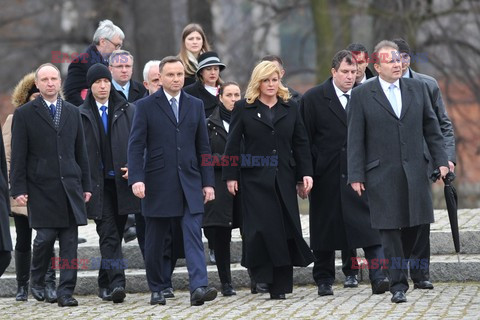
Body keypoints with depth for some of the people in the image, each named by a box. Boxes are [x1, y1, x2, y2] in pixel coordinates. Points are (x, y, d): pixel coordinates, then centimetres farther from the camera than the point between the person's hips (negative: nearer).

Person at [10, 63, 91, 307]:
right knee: (45, 237, -6)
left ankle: (66, 291, 1)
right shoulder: (24, 114, 3)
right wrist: (18, 189, -6)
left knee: (70, 241, -2)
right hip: (41, 188, -3)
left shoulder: (72, 112, 14)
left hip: (70, 186, 3)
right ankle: (37, 282, 18)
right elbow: (18, 156, 0)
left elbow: (81, 152, 16)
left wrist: (86, 185, 11)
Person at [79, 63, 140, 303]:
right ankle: (116, 284, -17)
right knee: (109, 235, -11)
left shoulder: (127, 111, 8)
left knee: (115, 234, 9)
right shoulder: (81, 115, 3)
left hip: (122, 182, 2)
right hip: (98, 183, -2)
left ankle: (105, 283, 21)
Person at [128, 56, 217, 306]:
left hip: (190, 182, 2)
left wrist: (208, 182, 7)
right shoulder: (146, 106, 1)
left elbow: (203, 147, 12)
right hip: (158, 184, -2)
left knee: (194, 234, -11)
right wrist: (136, 179, -15)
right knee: (155, 241, 6)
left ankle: (198, 287, -20)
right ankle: (158, 289, 18)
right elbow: (136, 146, -4)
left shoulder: (195, 105, 11)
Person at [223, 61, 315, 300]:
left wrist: (305, 173, 2)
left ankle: (280, 285, 2)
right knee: (260, 229, -10)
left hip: (284, 180, 2)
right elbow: (233, 144, 3)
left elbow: (301, 143, 11)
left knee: (285, 230, -2)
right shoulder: (244, 109, 4)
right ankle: (260, 275, 3)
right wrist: (230, 176, -2)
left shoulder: (290, 108, 11)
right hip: (255, 179, -2)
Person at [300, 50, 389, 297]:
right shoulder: (313, 99, -1)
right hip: (327, 176, -1)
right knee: (324, 227, 8)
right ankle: (324, 280, 19)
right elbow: (305, 139, -1)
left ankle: (378, 276, -12)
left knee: (369, 226, -9)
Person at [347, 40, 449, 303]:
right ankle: (397, 284, 1)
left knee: (416, 227, 3)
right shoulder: (362, 95, 0)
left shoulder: (418, 89, 9)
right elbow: (355, 140, -1)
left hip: (415, 173, 3)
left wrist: (440, 160, 5)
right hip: (382, 175, -3)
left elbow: (431, 128, 13)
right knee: (390, 230, -3)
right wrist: (356, 176, -6)